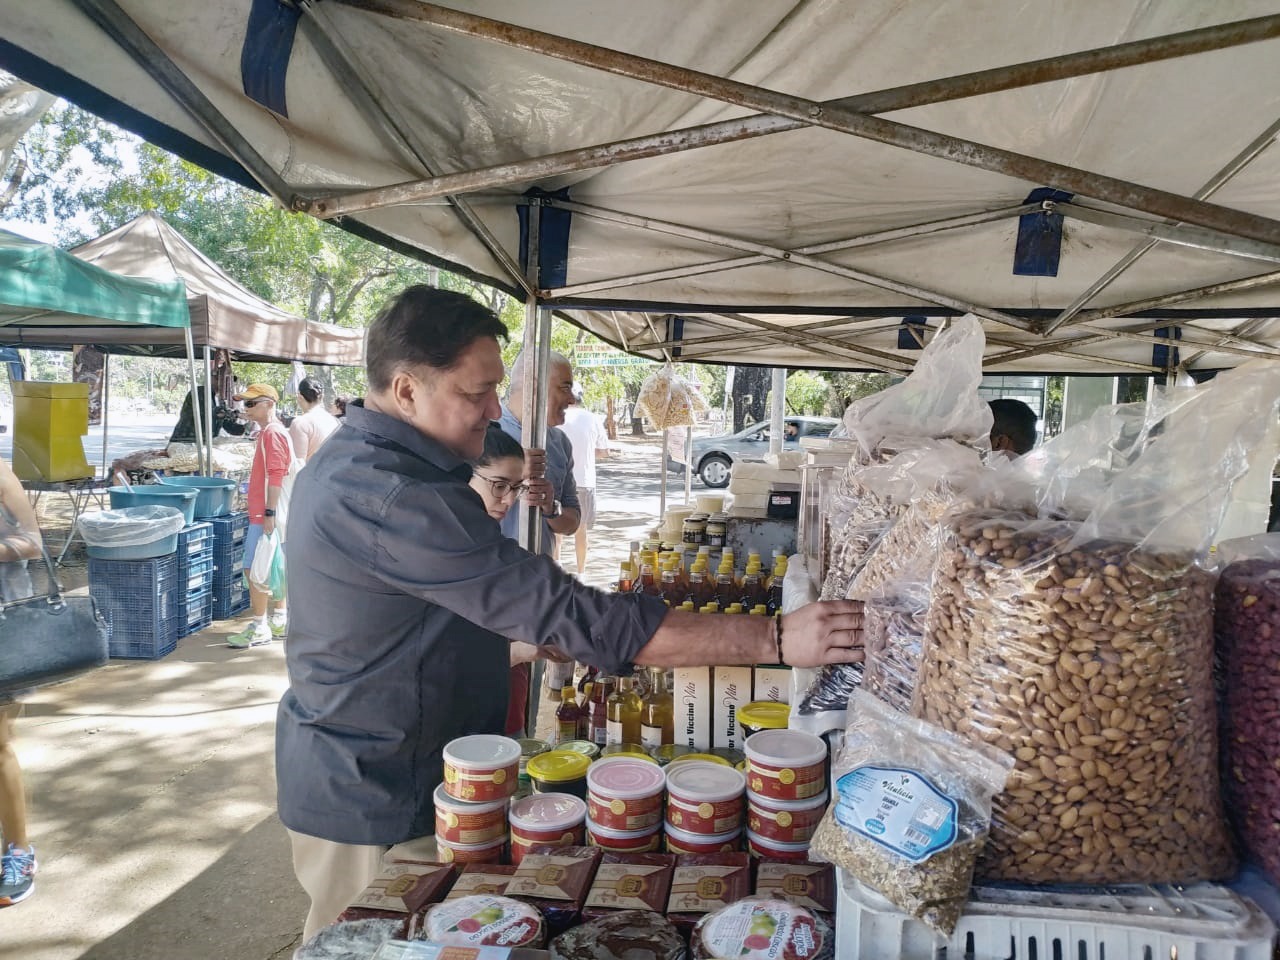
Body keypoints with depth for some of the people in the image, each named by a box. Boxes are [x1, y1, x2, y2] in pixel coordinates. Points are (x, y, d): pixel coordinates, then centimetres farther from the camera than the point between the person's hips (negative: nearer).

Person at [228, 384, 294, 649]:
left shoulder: (271, 433, -15)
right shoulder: (274, 431, 16)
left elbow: (276, 475, -21)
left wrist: (269, 513, -23)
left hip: (264, 514, -10)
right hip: (266, 512, 10)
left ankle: (259, 628, -1)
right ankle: (280, 620, 21)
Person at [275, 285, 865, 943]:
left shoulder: (347, 461, 2)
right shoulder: (392, 494, -32)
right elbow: (573, 618, -37)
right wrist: (776, 640, -35)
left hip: (346, 775, 9)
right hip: (378, 807, -9)